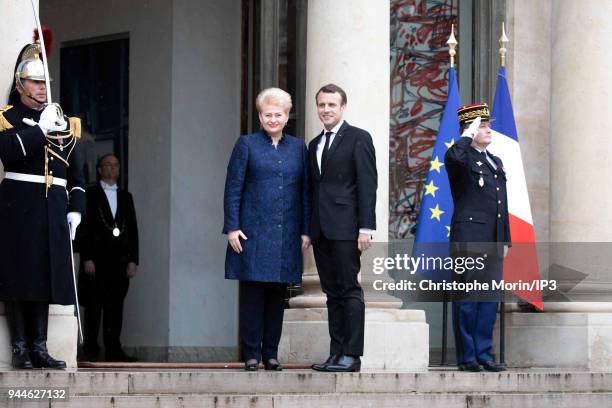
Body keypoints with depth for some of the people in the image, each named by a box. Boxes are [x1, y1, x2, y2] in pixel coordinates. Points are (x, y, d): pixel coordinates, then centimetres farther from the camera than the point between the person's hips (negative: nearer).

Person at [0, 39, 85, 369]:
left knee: (45, 277, 5)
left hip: (53, 210, 5)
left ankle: (39, 347, 10)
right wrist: (41, 129, -19)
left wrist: (76, 208, 9)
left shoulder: (62, 121, 17)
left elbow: (75, 171, 18)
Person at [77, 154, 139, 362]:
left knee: (115, 307, 2)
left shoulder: (125, 197, 18)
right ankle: (91, 350, 1)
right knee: (94, 307, -2)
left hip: (120, 261, 4)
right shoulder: (90, 195, 3)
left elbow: (133, 230, 15)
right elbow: (83, 229, -3)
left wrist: (133, 260, 6)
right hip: (96, 260, -4)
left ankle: (113, 350, 3)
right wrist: (86, 259, -11)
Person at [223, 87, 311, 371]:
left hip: (286, 235, 3)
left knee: (277, 293, 5)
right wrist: (232, 227, -7)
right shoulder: (246, 145, 4)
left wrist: (306, 230, 5)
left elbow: (306, 190, 11)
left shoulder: (298, 147, 12)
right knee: (252, 292, -3)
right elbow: (233, 188, 0)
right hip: (253, 233, -3)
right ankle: (251, 354, 2)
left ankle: (271, 353, 11)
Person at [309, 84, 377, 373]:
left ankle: (352, 355, -7)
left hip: (345, 227, -7)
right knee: (332, 293, 7)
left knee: (350, 290, -7)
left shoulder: (358, 138, -1)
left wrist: (365, 227, -15)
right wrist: (309, 229, 12)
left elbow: (368, 184, -7)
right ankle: (336, 353, 8)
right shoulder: (314, 145, 20)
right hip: (321, 229, 7)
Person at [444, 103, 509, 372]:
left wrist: (505, 240, 16)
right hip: (469, 239, -7)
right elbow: (452, 156, -31)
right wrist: (468, 135, -15)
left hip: (493, 243, 7)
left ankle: (484, 354, 14)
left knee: (489, 299, 8)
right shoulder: (462, 159, -3)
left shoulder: (496, 162, 20)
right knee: (467, 299, -2)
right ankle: (467, 357, 2)